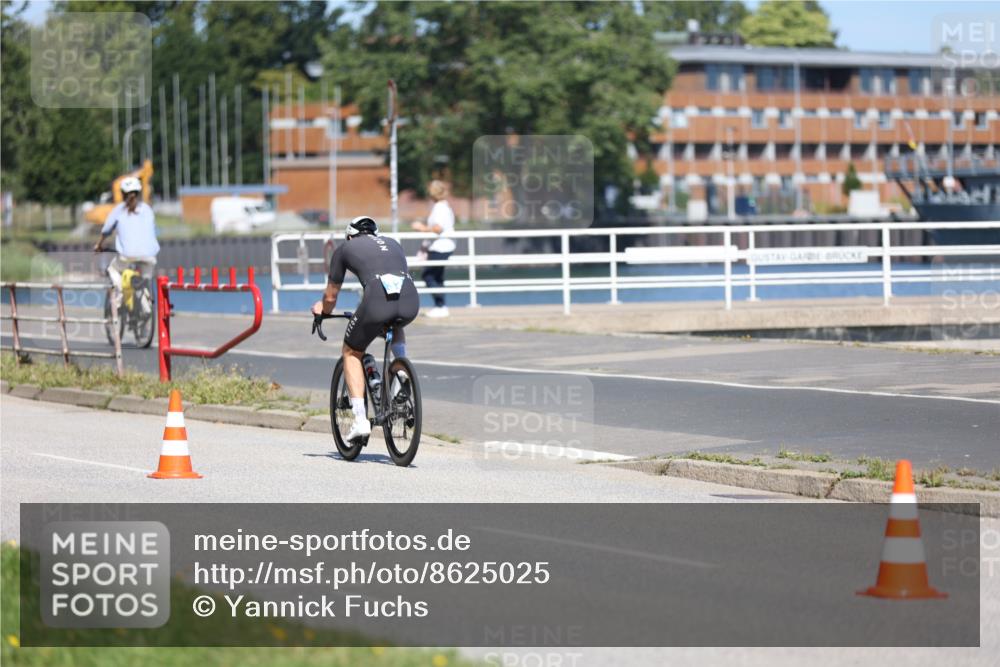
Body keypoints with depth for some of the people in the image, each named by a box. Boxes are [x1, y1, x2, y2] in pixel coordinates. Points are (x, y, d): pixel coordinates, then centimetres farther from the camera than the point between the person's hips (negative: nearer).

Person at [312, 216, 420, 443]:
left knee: (352, 353, 20)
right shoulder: (392, 244, 35)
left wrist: (322, 312, 51)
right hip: (411, 301, 3)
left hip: (377, 301, -3)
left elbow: (331, 297, 29)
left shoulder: (345, 248, 24)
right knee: (394, 325, 40)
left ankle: (360, 420, 8)